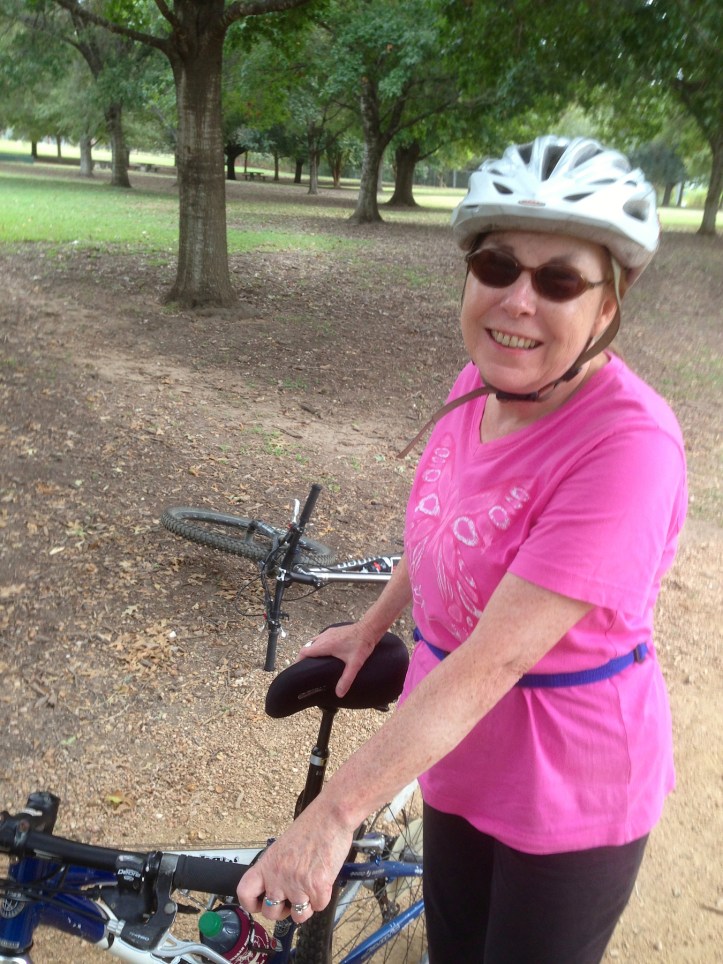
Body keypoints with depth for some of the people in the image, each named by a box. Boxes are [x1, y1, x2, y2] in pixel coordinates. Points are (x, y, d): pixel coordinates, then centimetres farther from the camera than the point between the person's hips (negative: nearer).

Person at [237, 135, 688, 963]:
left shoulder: (628, 444, -30)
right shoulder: (479, 384, -7)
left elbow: (492, 661, -33)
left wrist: (335, 811, -30)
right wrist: (369, 628, 16)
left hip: (567, 793, -6)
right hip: (460, 760, 6)